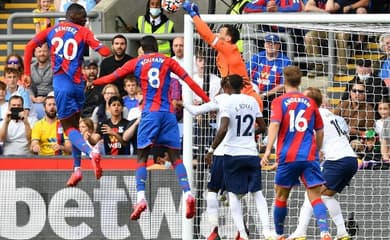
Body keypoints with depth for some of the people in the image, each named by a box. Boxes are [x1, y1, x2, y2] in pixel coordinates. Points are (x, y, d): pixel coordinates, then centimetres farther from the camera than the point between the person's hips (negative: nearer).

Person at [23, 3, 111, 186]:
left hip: (61, 83, -1)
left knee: (68, 127, 1)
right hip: (78, 83, 1)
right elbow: (105, 52, -8)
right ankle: (77, 168, 10)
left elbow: (30, 46, 2)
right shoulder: (83, 32, 3)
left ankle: (91, 152, -28)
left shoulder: (51, 31, 10)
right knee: (74, 125, 17)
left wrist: (27, 73, 6)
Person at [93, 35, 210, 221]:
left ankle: (141, 198, -16)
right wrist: (208, 101, 9)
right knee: (175, 157, 5)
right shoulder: (167, 61, 12)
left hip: (149, 113, -1)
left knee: (142, 157, 2)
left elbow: (112, 77, 12)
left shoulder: (135, 63, 9)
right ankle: (188, 193, -13)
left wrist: (92, 82, 28)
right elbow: (189, 81, 7)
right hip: (168, 113, 1)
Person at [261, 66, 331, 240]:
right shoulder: (310, 103, 12)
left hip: (287, 156, -1)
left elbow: (274, 125, -12)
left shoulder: (279, 102, 3)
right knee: (315, 196, -6)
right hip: (309, 156, 1)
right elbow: (320, 132, 17)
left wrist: (268, 150, -18)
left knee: (281, 196, 15)